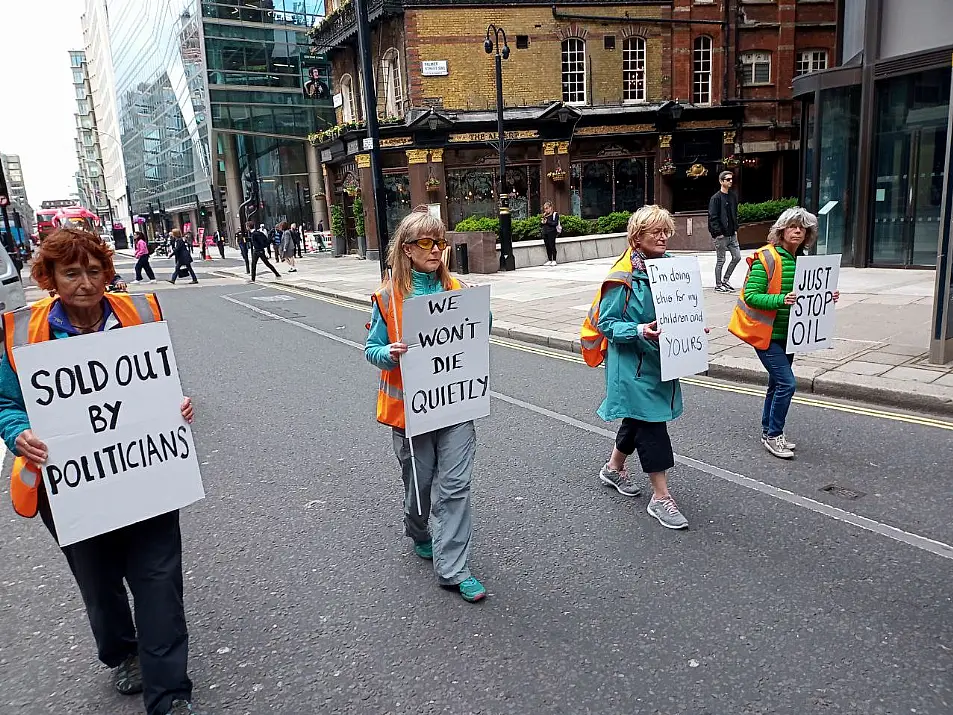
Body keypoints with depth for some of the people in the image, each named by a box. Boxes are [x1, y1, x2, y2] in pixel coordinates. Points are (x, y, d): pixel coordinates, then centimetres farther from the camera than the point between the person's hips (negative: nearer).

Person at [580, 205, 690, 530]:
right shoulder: (624, 277, -17)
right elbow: (606, 323, -15)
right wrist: (639, 331, -29)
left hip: (662, 359, 8)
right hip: (633, 364, -8)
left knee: (639, 418, 20)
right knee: (651, 424, -5)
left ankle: (613, 469, 42)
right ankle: (661, 498, 7)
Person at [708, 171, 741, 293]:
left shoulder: (733, 196, 11)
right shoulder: (716, 198, -11)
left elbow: (735, 214, 19)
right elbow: (712, 217, -14)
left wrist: (735, 229, 10)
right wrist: (718, 232, -18)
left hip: (732, 234, 7)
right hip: (721, 235, -7)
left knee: (737, 257, 8)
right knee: (721, 260, 1)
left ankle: (725, 280, 21)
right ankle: (718, 285, 12)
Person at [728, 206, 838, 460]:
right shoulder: (766, 258, -16)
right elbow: (751, 296, -21)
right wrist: (782, 300, -33)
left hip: (787, 333, 8)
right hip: (766, 333, -8)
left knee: (777, 383, 16)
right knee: (787, 383, -11)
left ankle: (769, 432, 30)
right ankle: (774, 435, 4)